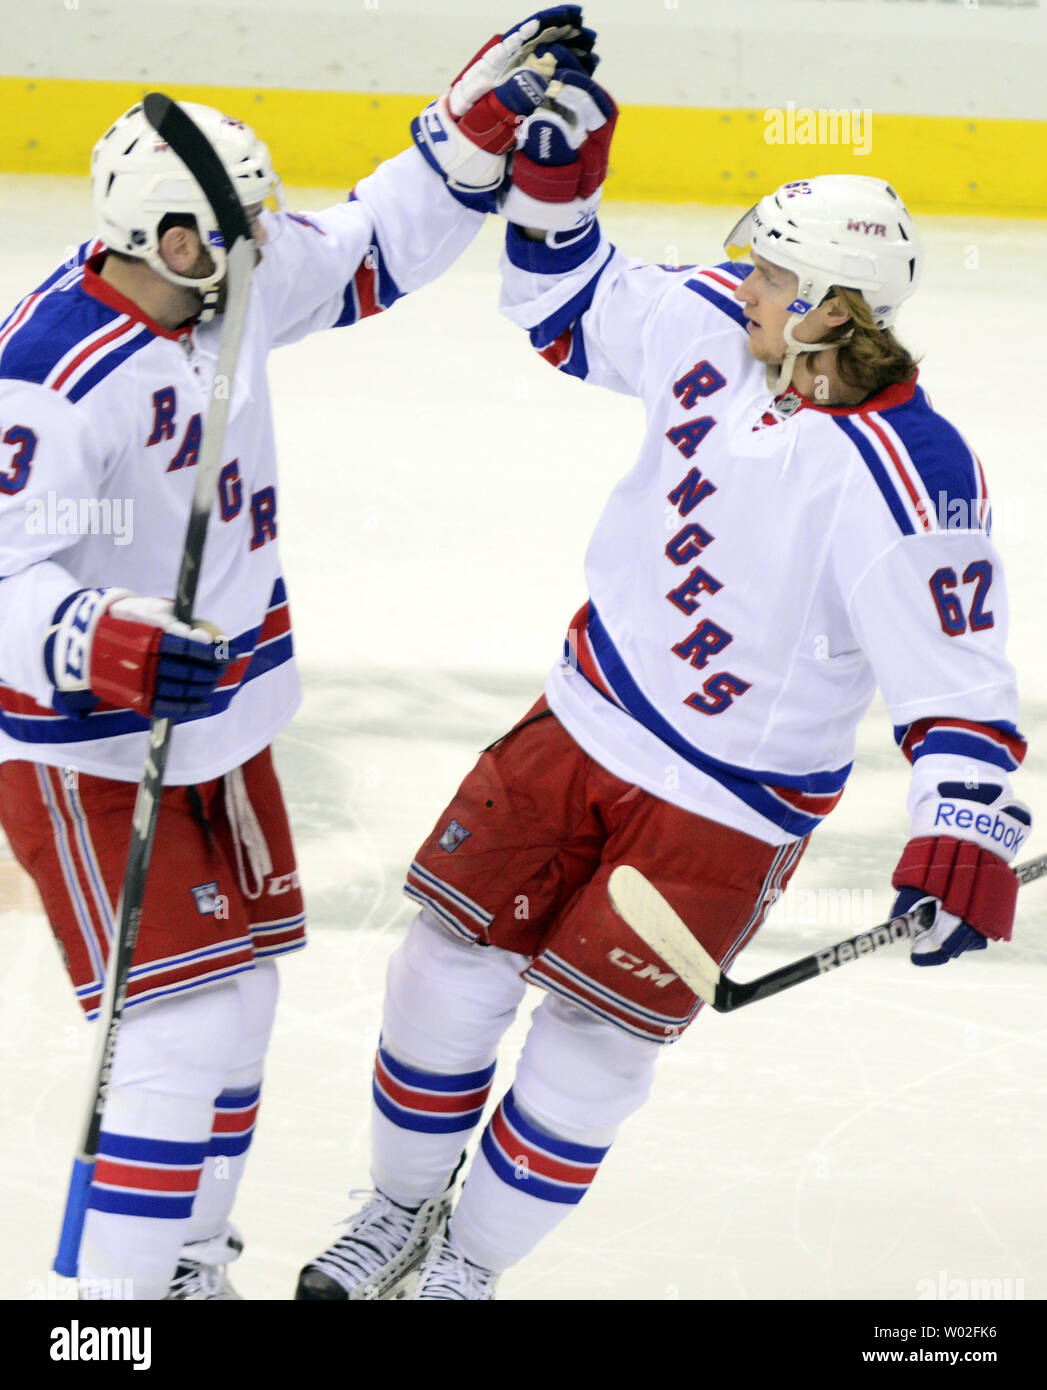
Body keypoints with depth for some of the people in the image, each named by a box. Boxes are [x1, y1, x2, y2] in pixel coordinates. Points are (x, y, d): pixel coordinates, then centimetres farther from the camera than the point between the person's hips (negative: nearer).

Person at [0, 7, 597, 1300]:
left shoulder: (230, 285, -3)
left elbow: (372, 250, 12)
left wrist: (488, 112, 3)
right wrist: (106, 645, -48)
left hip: (217, 720, 9)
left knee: (237, 994, 17)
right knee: (185, 1022, -12)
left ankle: (185, 1260, 33)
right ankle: (120, 1289, -4)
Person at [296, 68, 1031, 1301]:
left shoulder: (910, 486, -27)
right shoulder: (712, 328, -8)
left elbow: (955, 681, -25)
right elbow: (569, 309, 10)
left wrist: (962, 839, -37)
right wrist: (554, 172, -4)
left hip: (729, 804, -6)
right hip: (586, 723, 6)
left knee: (592, 1047, 0)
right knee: (450, 967, 8)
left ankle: (469, 1268, 23)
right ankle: (402, 1208, 33)